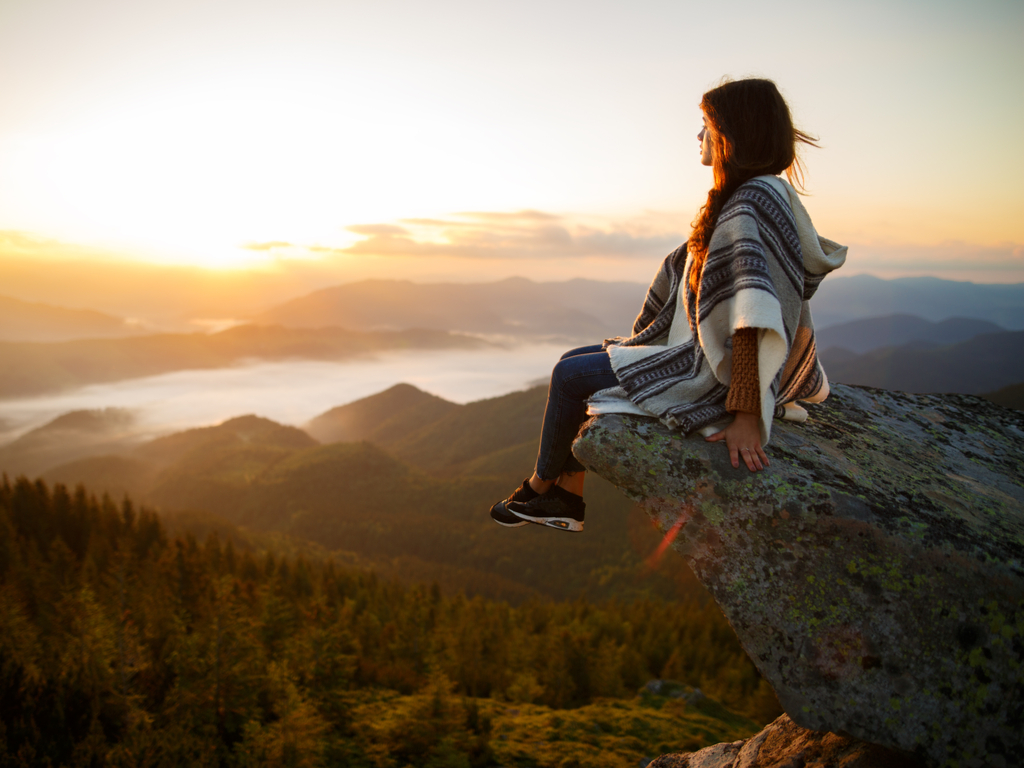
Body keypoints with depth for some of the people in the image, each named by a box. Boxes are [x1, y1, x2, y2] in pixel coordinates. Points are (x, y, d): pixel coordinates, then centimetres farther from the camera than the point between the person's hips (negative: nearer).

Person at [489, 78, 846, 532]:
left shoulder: (758, 198, -22)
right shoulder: (739, 197, 10)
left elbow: (759, 316, -30)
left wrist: (746, 416, -33)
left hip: (711, 375, -10)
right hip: (695, 349, 11)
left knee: (570, 377, -4)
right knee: (573, 361, 13)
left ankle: (540, 485, 20)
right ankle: (567, 499, 16)